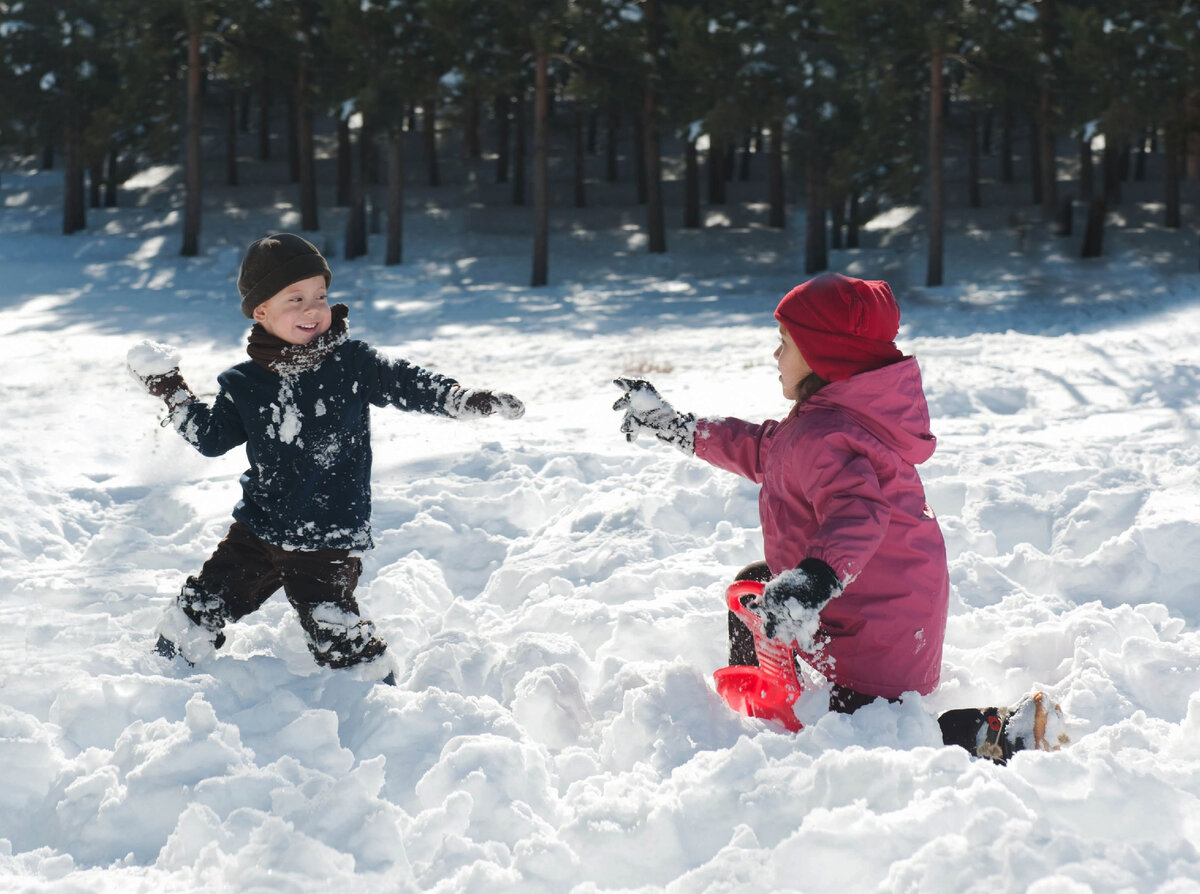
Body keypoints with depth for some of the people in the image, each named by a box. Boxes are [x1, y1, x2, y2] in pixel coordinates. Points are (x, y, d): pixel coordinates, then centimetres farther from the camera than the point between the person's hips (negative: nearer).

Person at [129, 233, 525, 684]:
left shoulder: (352, 363, -7)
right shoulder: (244, 384, 2)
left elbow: (406, 384, -7)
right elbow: (212, 438, 12)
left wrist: (467, 399, -19)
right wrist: (174, 395, 5)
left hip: (329, 537, -3)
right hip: (258, 528, 4)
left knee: (335, 635, -7)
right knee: (200, 607, 10)